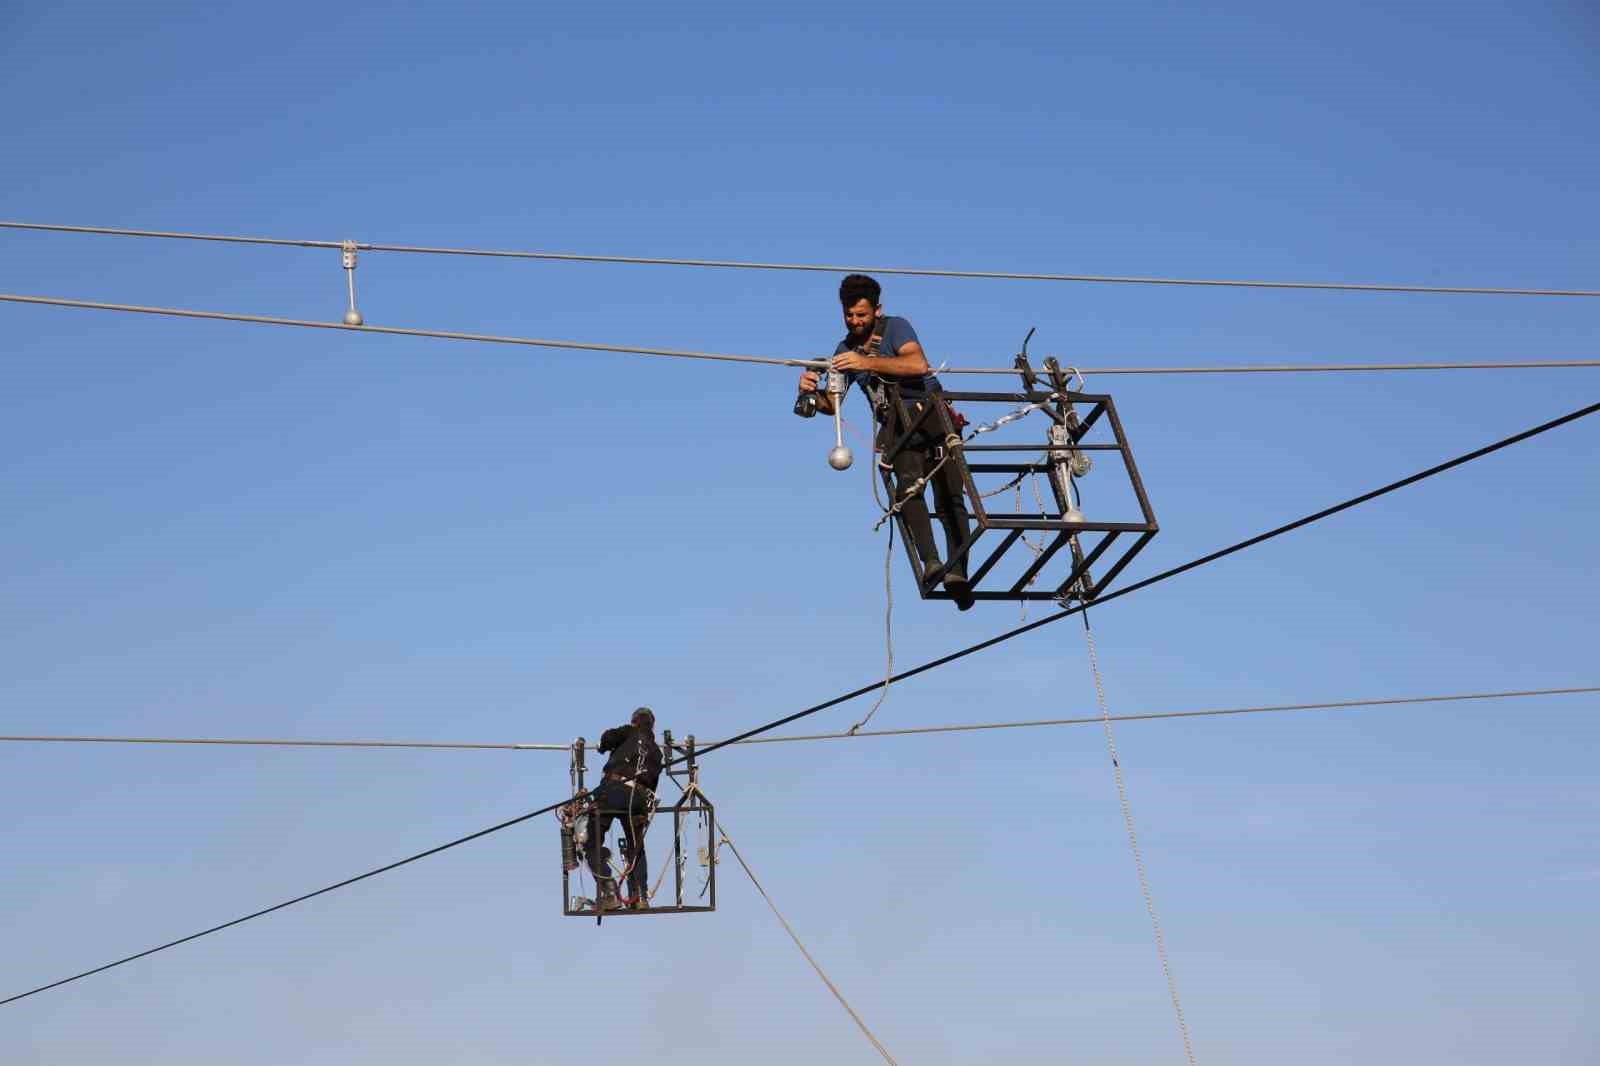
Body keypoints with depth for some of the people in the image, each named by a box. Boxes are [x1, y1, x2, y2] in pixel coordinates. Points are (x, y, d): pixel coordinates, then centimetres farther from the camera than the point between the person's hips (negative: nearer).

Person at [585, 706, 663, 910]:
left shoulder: (631, 732, 14)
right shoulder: (656, 751, 27)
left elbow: (608, 737, -3)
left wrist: (604, 747, 19)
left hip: (612, 788, -4)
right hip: (639, 797, 4)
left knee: (593, 843, 4)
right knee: (636, 849, 22)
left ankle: (608, 890, -10)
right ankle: (640, 896, 10)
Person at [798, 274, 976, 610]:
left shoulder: (895, 327, -4)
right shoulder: (846, 350, 12)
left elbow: (918, 364, -23)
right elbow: (831, 404, 6)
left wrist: (867, 362, -30)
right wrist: (812, 391, -17)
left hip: (933, 415, -3)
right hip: (899, 428, 3)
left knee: (949, 499, -14)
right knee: (908, 488, -25)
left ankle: (957, 571, -18)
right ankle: (931, 562, -36)